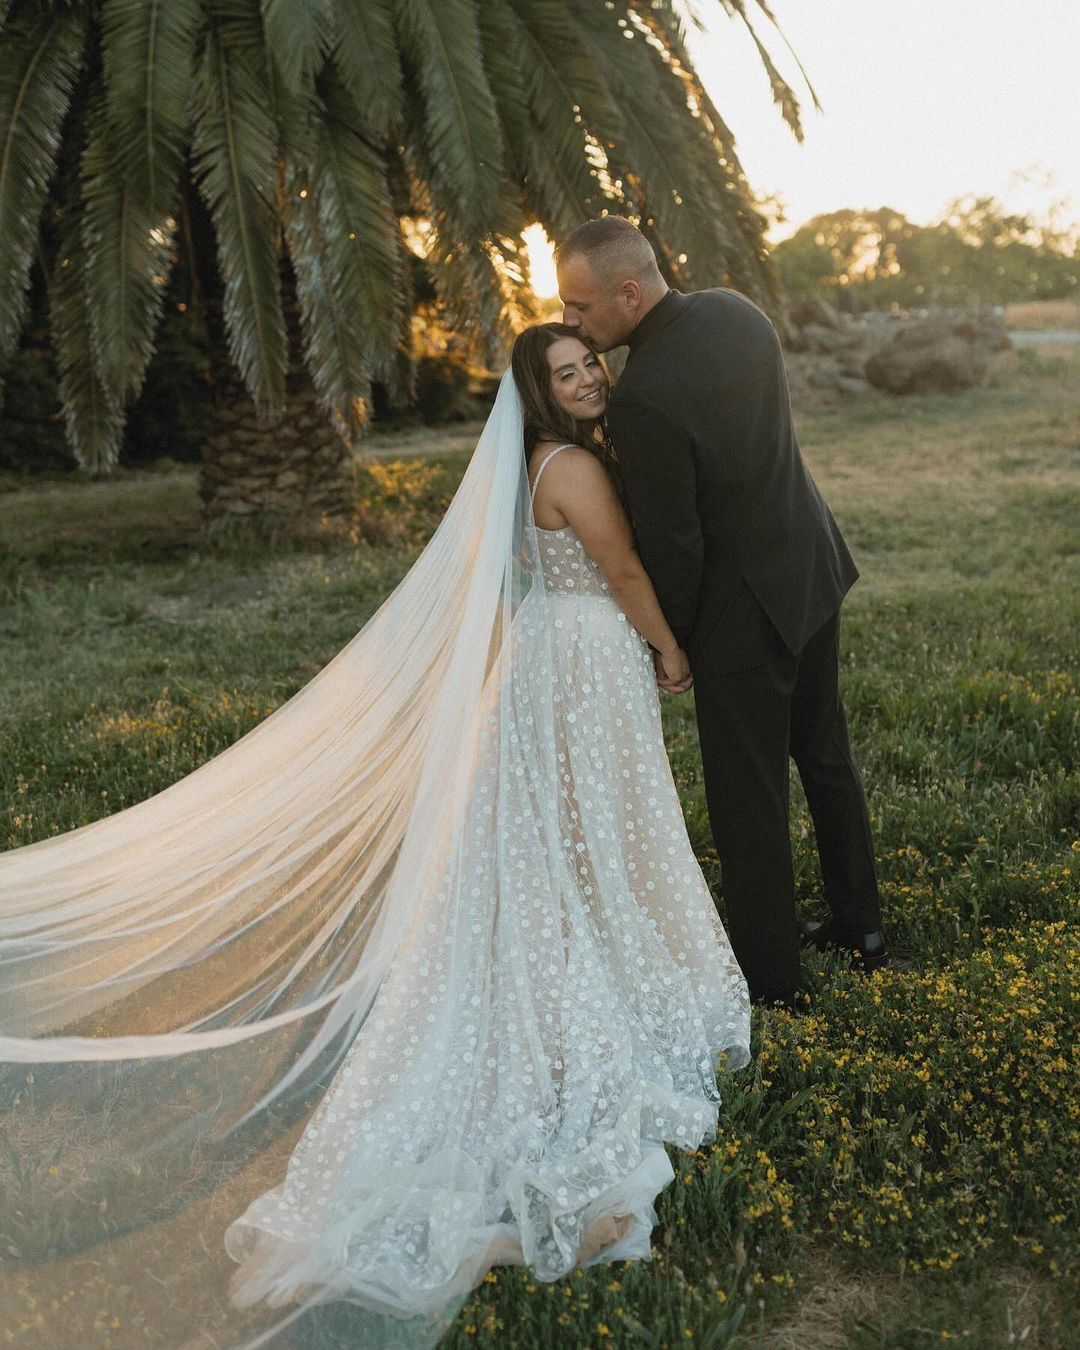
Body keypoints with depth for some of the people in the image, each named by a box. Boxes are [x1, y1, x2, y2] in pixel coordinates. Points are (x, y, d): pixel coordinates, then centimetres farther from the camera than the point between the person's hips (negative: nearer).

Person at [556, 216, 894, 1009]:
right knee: (825, 752, 23)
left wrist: (668, 639, -4)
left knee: (747, 791, 6)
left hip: (744, 602, -9)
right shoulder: (735, 310, -4)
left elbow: (671, 540, -21)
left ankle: (770, 977, 21)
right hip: (813, 564, 9)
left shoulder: (643, 399, -29)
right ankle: (860, 925, 40)